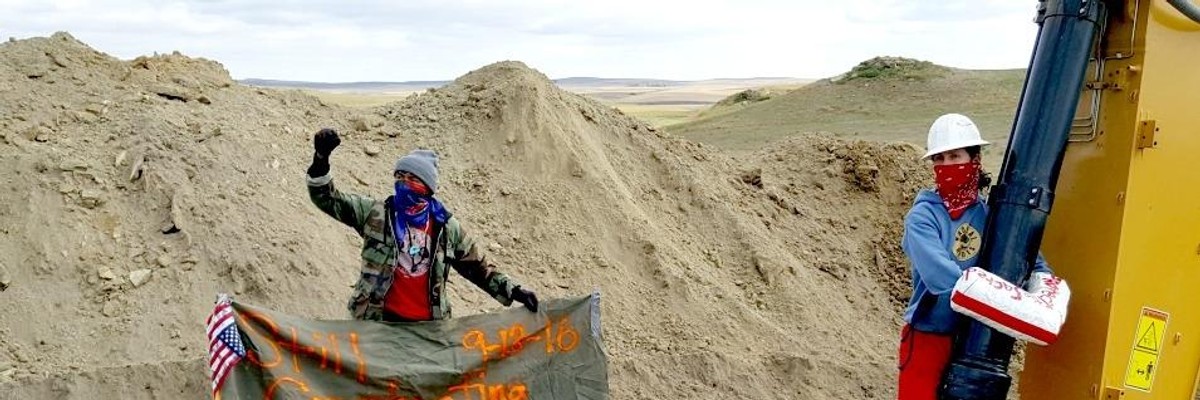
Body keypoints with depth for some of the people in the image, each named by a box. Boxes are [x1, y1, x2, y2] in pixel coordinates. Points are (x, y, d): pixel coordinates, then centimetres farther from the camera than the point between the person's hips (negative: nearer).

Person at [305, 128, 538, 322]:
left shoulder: (447, 227, 3)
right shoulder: (375, 214, -1)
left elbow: (477, 267, 11)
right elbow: (328, 199, -5)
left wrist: (512, 291, 4)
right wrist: (321, 159, -21)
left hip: (429, 324, 2)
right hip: (380, 320, -1)